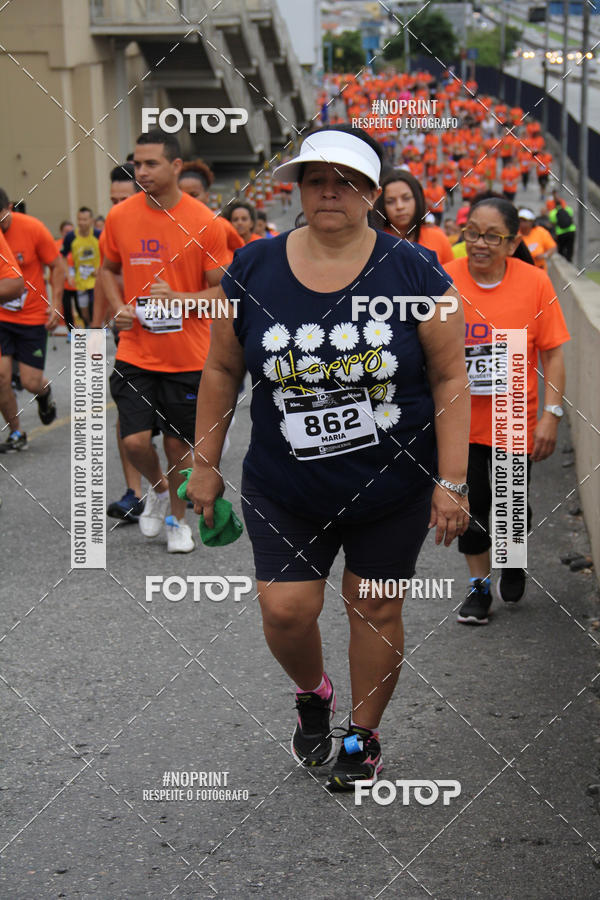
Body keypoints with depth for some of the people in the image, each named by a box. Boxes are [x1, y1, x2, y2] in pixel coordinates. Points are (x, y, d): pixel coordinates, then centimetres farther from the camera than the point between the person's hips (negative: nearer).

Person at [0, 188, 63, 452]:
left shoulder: (32, 228, -13)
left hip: (33, 317, -2)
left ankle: (45, 393, 36)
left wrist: (56, 303, -9)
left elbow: (57, 266, -2)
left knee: (31, 383, -3)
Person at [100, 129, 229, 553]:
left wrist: (177, 298, -21)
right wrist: (118, 307, -2)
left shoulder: (203, 223, -9)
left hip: (187, 357, -1)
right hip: (135, 354, 2)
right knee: (135, 441, -9)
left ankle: (178, 518, 31)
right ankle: (157, 489, 24)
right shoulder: (119, 216, -1)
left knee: (178, 444, 7)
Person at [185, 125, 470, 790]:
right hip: (285, 492, 1)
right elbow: (222, 369, 6)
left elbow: (449, 376, -5)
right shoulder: (252, 270, -3)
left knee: (375, 611, 9)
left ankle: (363, 735, 32)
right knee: (285, 609, -5)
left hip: (394, 489, -1)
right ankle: (312, 693, 30)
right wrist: (205, 463, 7)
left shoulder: (413, 272, -8)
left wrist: (452, 481, -9)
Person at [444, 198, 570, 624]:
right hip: (461, 420, 0)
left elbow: (553, 352, -5)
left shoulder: (535, 282, -10)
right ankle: (479, 585, 26)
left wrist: (552, 414, -11)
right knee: (471, 506, 7)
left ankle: (513, 560, 40)